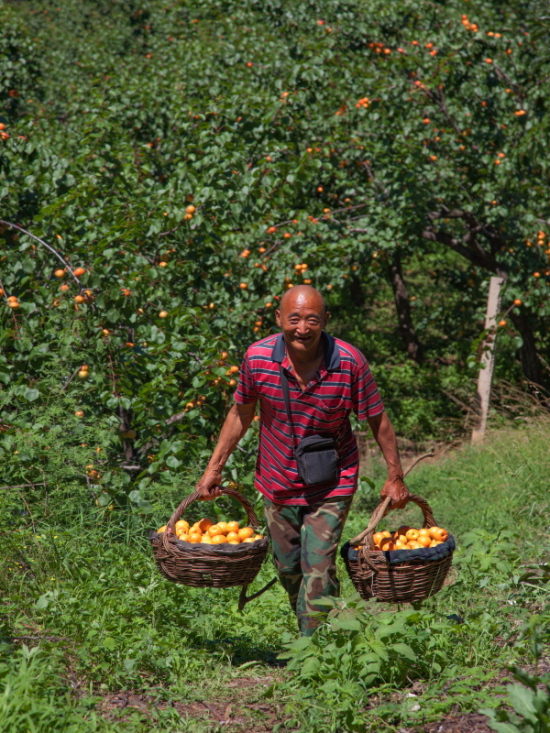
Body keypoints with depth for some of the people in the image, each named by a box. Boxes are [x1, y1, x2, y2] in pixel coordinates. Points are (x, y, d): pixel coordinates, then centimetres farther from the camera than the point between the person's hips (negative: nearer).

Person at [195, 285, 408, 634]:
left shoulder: (350, 362, -21)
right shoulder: (258, 358, -16)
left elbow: (378, 420, -8)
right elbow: (241, 414, 2)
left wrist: (395, 477, -3)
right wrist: (214, 468, 4)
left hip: (331, 486, -3)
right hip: (278, 484, 3)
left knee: (319, 570, -10)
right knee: (288, 569, 16)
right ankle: (310, 635, 39)